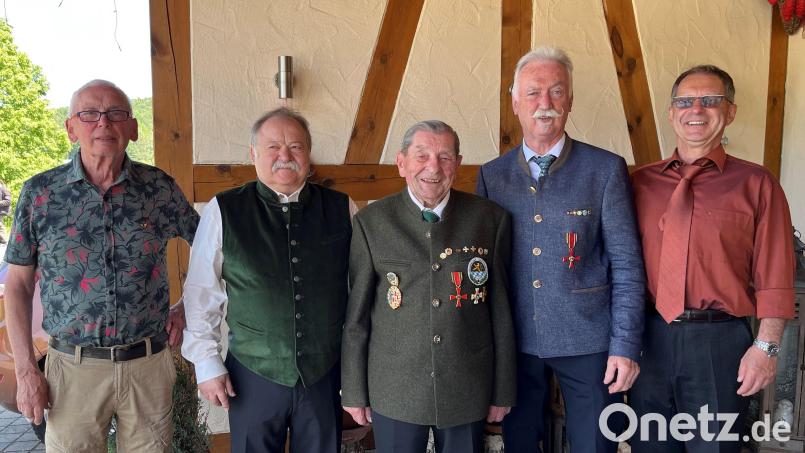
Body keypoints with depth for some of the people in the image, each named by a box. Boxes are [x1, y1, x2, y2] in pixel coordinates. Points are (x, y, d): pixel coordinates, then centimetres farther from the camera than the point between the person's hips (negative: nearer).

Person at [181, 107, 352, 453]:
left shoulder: (341, 209, -2)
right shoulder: (223, 211, -6)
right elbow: (201, 294, 0)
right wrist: (206, 363, 0)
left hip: (326, 373, 2)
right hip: (253, 374, -1)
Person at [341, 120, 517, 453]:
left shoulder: (491, 219, -3)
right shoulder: (371, 222, -4)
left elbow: (501, 309, 1)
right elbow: (356, 313, -1)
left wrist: (503, 389, 4)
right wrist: (354, 392, 2)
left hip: (468, 391, 1)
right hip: (394, 392, 0)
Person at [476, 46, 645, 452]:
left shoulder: (605, 169, -4)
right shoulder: (491, 174, 3)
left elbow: (626, 265, -4)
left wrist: (625, 346, -7)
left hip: (588, 342, -2)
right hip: (515, 342, 2)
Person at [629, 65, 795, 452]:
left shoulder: (755, 184, 1)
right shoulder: (641, 182, 7)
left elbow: (774, 279, -3)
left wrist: (766, 347, -8)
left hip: (720, 343, -2)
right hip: (649, 338, 3)